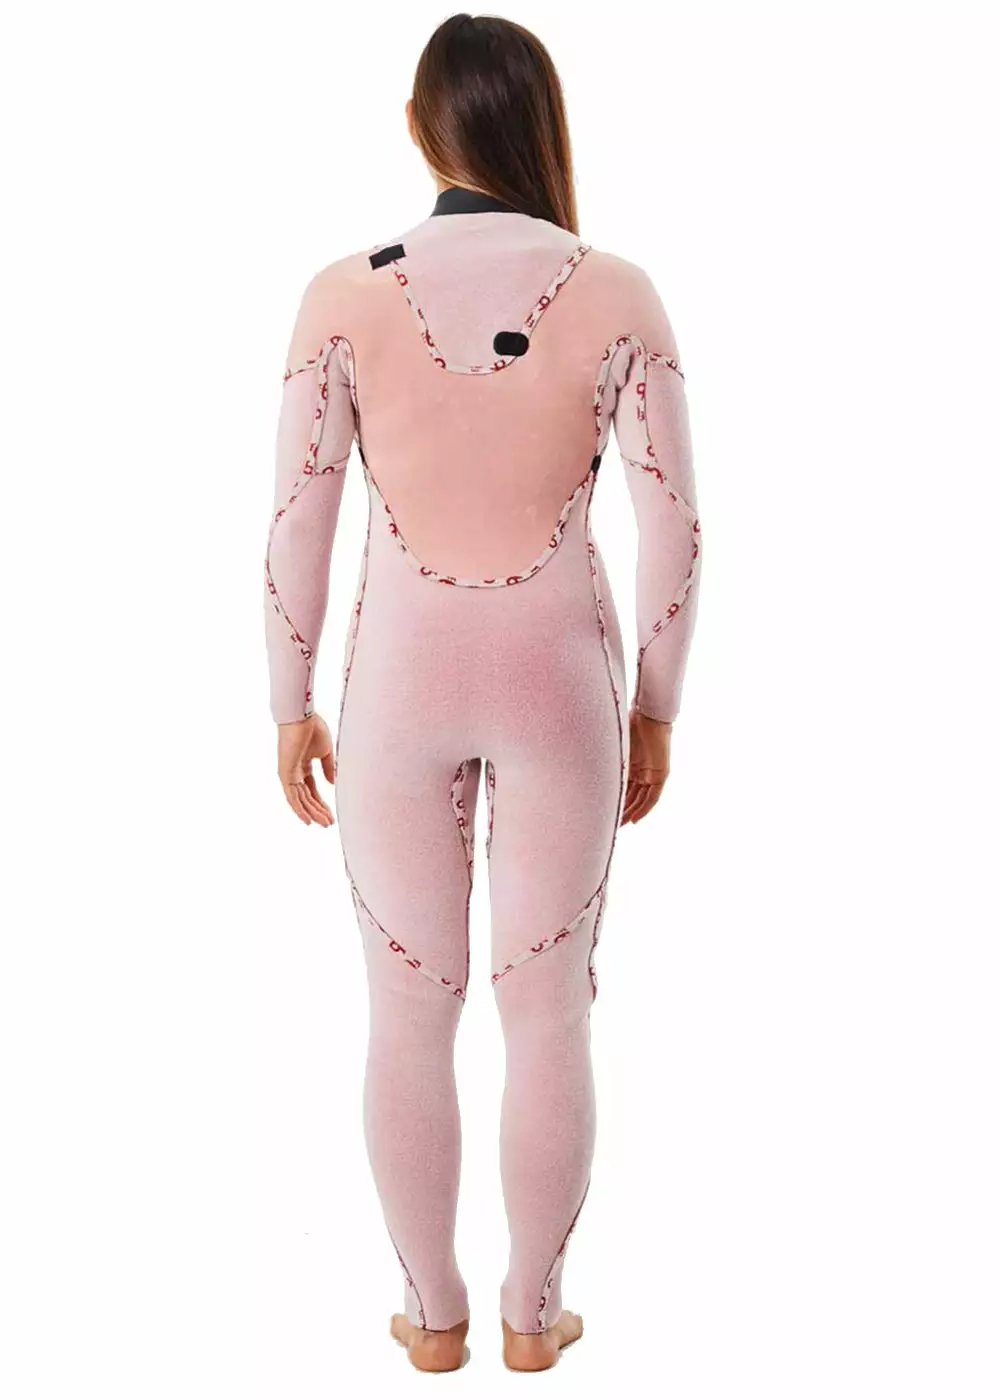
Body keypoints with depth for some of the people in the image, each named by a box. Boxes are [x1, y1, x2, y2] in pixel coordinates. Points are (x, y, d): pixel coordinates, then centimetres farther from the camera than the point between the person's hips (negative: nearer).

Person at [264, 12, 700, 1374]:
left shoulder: (345, 295, -8)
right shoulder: (616, 293, -7)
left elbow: (297, 525, -6)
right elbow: (674, 529, -6)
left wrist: (292, 706, 6)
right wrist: (655, 706, 6)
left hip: (401, 682, 0)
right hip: (557, 681, 0)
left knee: (410, 1017, 15)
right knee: (549, 1016, 15)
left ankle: (434, 1312, 30)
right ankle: (533, 1313, 30)